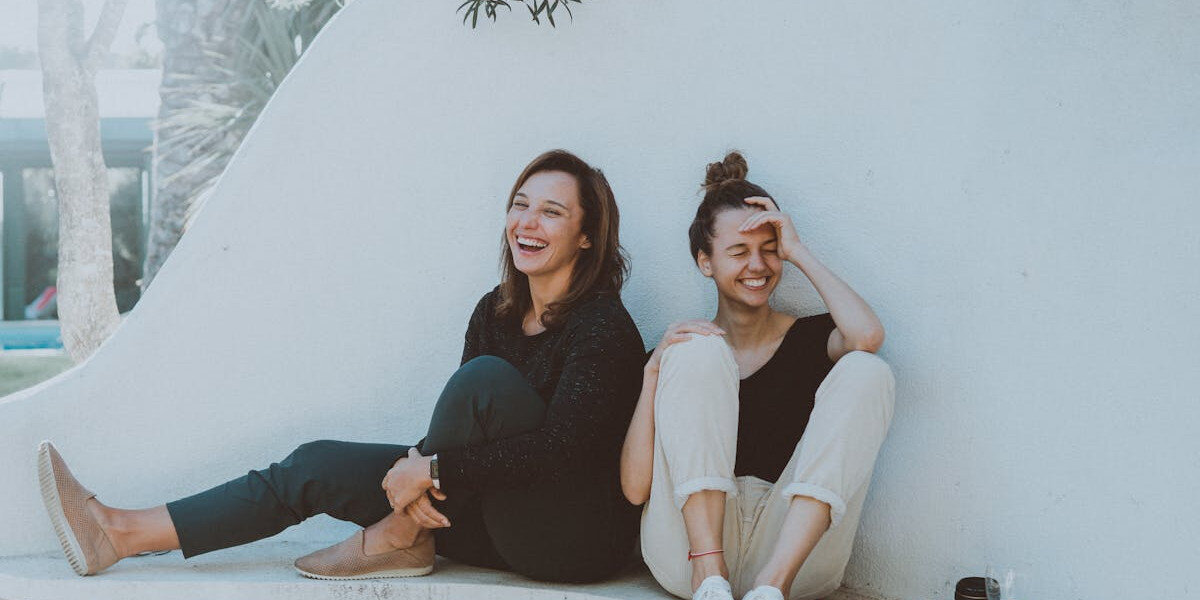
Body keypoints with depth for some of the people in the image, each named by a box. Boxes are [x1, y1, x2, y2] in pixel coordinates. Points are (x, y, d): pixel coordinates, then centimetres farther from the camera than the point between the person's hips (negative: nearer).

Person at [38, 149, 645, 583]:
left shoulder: (605, 327, -15)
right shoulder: (498, 311, 9)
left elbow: (557, 447, -26)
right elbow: (463, 432, 5)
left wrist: (430, 467, -23)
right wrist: (416, 468, -18)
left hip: (580, 539, -7)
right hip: (503, 525, 7)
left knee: (487, 375, -29)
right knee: (319, 466, -3)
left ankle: (400, 539, -12)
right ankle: (122, 534, -2)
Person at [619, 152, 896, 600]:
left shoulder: (811, 339, 16)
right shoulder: (679, 348, 14)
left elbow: (867, 335, -13)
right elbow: (635, 489, 2)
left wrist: (798, 253, 1)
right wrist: (653, 372, -8)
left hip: (797, 549, 1)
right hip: (688, 553, 0)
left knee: (866, 370, -14)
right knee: (701, 351, -12)